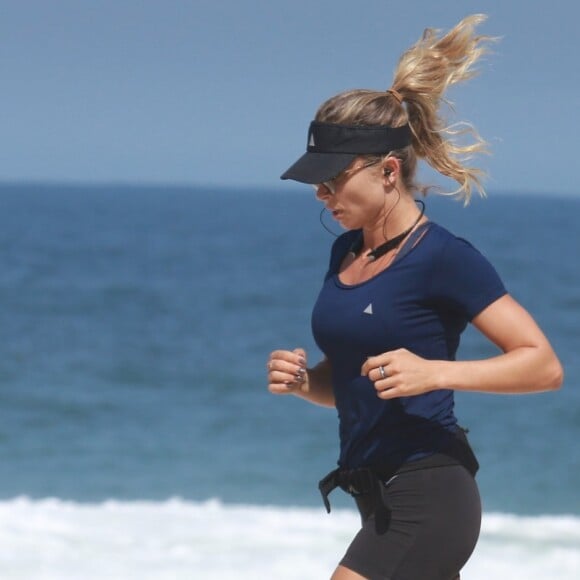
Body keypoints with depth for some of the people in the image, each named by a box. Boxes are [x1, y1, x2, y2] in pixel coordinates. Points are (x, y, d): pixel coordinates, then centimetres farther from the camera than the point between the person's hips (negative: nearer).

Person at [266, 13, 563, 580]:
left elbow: (544, 365, -14)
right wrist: (301, 381, 0)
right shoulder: (347, 252, 11)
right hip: (382, 505, 9)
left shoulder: (443, 258, -13)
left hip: (427, 504, -9)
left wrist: (435, 372, -25)